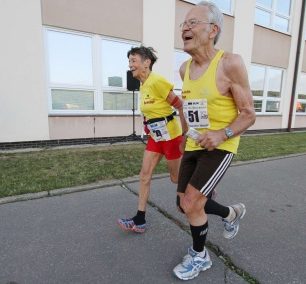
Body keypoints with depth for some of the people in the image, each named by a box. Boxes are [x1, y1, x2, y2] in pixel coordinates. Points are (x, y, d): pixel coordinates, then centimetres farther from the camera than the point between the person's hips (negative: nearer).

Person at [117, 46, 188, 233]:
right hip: (155, 137, 8)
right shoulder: (143, 86, 7)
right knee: (145, 175, 4)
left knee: (177, 178, 10)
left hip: (170, 135, -8)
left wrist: (186, 133, -15)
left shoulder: (157, 81, -19)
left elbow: (180, 105, -17)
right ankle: (140, 221, 15)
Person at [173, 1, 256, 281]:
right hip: (193, 146, 7)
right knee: (185, 204, 10)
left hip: (220, 147, -6)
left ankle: (199, 256, 23)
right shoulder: (185, 68, 5)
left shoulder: (230, 63, -14)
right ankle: (232, 213, 39)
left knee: (191, 204, -10)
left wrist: (222, 134, -28)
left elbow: (249, 114, -11)